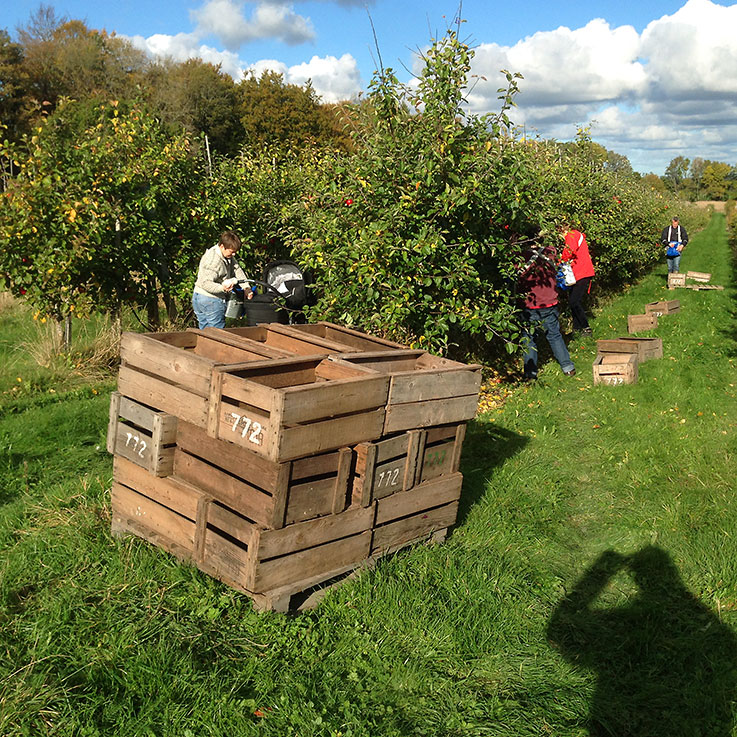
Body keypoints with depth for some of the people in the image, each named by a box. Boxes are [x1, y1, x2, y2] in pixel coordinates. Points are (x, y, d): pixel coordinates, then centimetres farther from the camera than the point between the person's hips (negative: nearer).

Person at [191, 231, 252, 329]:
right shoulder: (214, 260, -24)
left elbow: (237, 269, 11)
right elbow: (205, 283, -30)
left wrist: (247, 287, 0)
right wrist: (222, 288, -45)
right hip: (211, 301, -10)